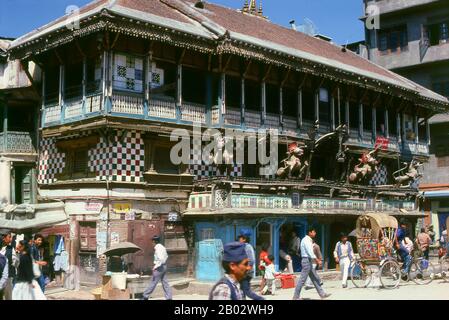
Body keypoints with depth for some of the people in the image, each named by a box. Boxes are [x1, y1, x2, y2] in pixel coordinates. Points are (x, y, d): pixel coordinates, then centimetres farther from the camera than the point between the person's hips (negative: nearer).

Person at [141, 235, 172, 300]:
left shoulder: (158, 248, -17)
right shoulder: (162, 247, 12)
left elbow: (160, 259, -27)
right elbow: (166, 256, 24)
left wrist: (156, 266, -22)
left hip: (159, 267, -9)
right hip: (164, 266, 9)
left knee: (153, 282, 0)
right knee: (164, 282, 8)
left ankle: (146, 296, 9)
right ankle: (169, 297, 5)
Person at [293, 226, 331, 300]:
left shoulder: (309, 240, 16)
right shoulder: (306, 240, -15)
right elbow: (310, 253, -20)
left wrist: (317, 260, 16)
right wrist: (317, 260, -17)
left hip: (309, 261, 10)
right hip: (307, 261, -10)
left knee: (315, 279, 11)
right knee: (302, 280, -7)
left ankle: (322, 294, 15)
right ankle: (295, 297, -2)